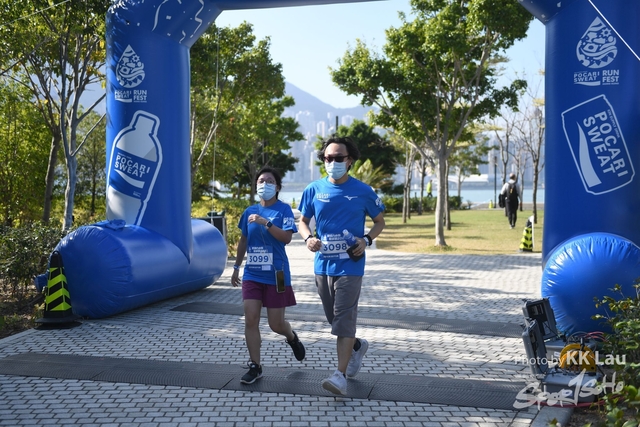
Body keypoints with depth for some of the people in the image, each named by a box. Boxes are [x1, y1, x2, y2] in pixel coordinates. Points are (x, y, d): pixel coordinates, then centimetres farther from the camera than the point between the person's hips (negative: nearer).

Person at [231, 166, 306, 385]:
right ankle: (255, 367, 8)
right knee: (250, 320, -3)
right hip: (252, 274, 4)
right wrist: (236, 266, 20)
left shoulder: (283, 209, -6)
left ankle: (292, 337, 39)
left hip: (275, 274, -4)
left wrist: (265, 222, -26)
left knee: (276, 324, 4)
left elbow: (286, 238, -19)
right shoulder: (250, 211, 7)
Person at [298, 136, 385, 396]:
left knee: (344, 318, -10)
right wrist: (308, 238, -12)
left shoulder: (363, 192, -4)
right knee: (334, 317, 16)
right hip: (322, 264, 4)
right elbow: (303, 221, 10)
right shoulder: (314, 190, 2)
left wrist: (366, 240, -11)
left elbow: (379, 222, 8)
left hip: (349, 264, -4)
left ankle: (341, 375, -8)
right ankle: (358, 345, 43)